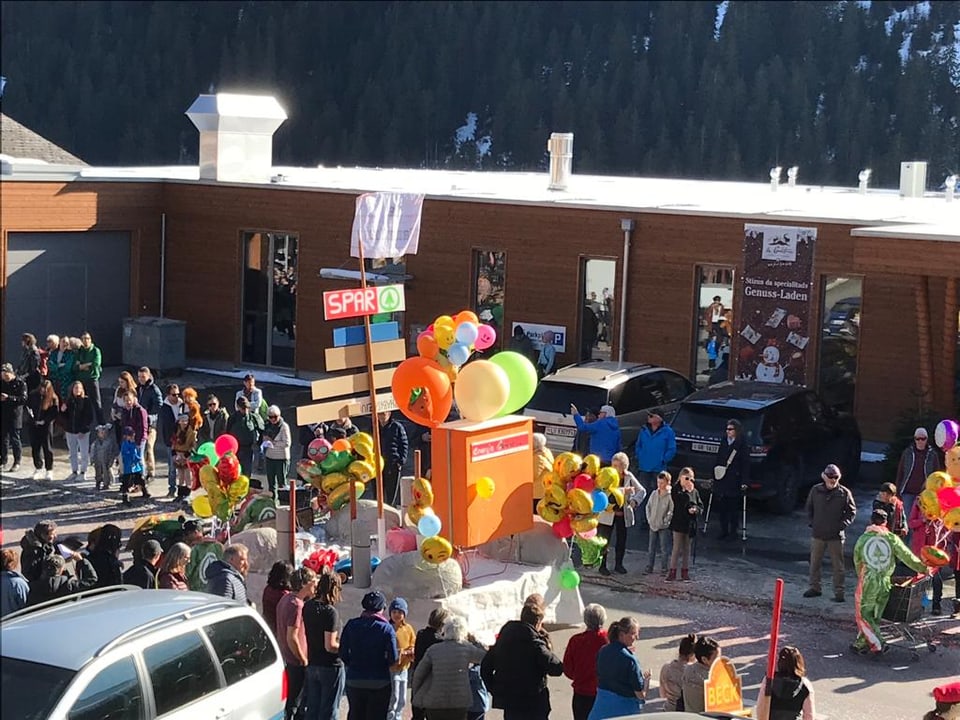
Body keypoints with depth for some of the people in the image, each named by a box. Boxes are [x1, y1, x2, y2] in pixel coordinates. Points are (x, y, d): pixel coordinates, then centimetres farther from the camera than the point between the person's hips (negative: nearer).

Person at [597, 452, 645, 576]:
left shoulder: (629, 477, 0)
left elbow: (642, 491, 0)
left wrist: (634, 501, -19)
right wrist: (624, 491, -31)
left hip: (623, 513, 3)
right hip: (608, 512, -3)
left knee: (622, 540, 9)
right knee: (604, 540, -3)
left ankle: (618, 564, 23)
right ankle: (602, 565, 5)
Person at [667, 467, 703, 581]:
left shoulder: (694, 492, 7)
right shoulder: (676, 490, -5)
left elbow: (701, 506, 8)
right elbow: (680, 504, -18)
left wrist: (695, 509, -13)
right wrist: (687, 491, -16)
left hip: (690, 524, 4)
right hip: (678, 523, -4)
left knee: (686, 548, 10)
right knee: (677, 548, -4)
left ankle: (685, 571, 16)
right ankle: (672, 571, -1)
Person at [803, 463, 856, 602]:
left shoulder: (844, 493, -5)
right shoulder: (816, 490, 1)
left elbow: (852, 511, 4)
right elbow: (809, 508, 13)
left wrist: (843, 524, -6)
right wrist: (812, 522, 3)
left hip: (836, 535, -2)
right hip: (817, 533, 2)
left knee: (837, 565, 1)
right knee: (814, 563, 11)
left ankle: (839, 592, 7)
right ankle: (814, 588, 24)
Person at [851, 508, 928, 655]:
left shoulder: (863, 539, -1)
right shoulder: (892, 538, -3)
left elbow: (857, 561, 8)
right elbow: (907, 557, -2)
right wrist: (923, 569, 10)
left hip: (867, 582, -2)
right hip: (885, 583, 2)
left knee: (864, 615, 8)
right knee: (874, 615, 16)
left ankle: (878, 644, -2)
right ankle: (861, 643, 22)